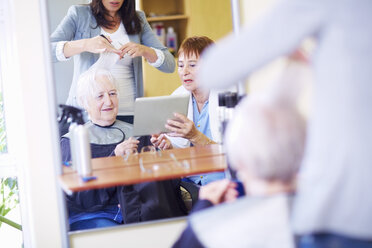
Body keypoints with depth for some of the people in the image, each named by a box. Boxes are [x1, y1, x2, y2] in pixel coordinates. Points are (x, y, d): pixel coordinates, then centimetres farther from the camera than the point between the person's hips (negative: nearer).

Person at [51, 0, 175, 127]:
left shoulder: (137, 19, 12)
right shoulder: (79, 14, 5)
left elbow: (169, 65, 7)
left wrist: (144, 50, -14)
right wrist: (85, 44, -25)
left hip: (128, 112, 2)